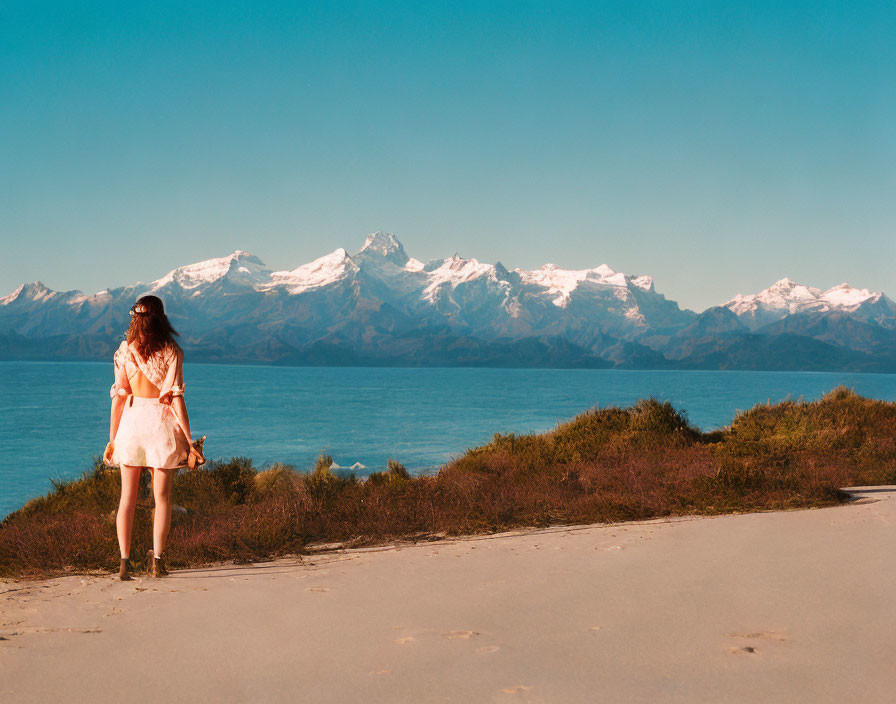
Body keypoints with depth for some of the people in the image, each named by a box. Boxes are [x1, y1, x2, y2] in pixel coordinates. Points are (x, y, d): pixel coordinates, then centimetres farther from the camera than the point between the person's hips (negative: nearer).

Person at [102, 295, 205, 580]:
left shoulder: (125, 351, 1)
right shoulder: (171, 352, -6)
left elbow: (118, 397, 2)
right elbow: (176, 398, -9)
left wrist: (112, 439, 9)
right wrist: (189, 439, -4)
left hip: (131, 420, 2)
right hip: (161, 421, -2)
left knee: (128, 496, 8)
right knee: (162, 496, 7)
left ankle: (125, 560, 4)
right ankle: (157, 559, 4)